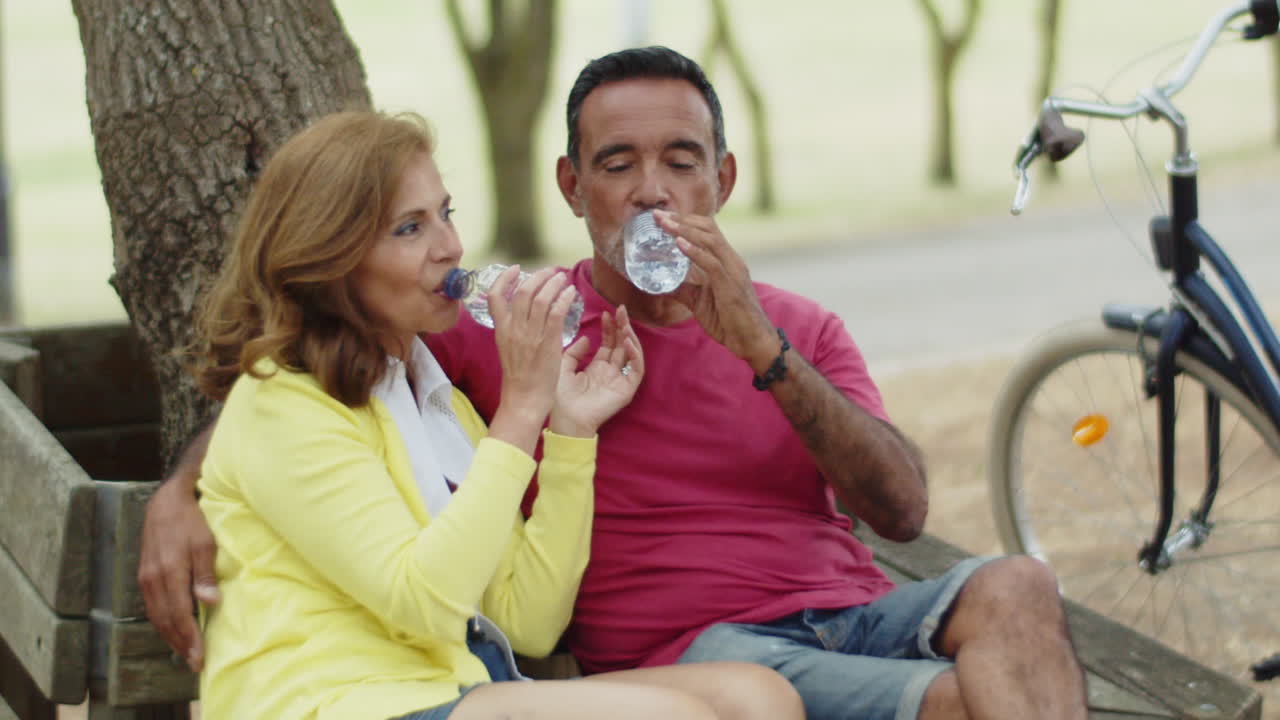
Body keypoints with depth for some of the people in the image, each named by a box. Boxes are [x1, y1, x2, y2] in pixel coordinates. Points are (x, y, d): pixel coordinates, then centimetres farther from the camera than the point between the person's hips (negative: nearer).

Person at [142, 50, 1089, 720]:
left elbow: (903, 511, 1)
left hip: (856, 613, 5)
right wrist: (181, 497, -4)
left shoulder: (802, 329, 17)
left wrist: (761, 347, -10)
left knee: (1012, 586, -29)